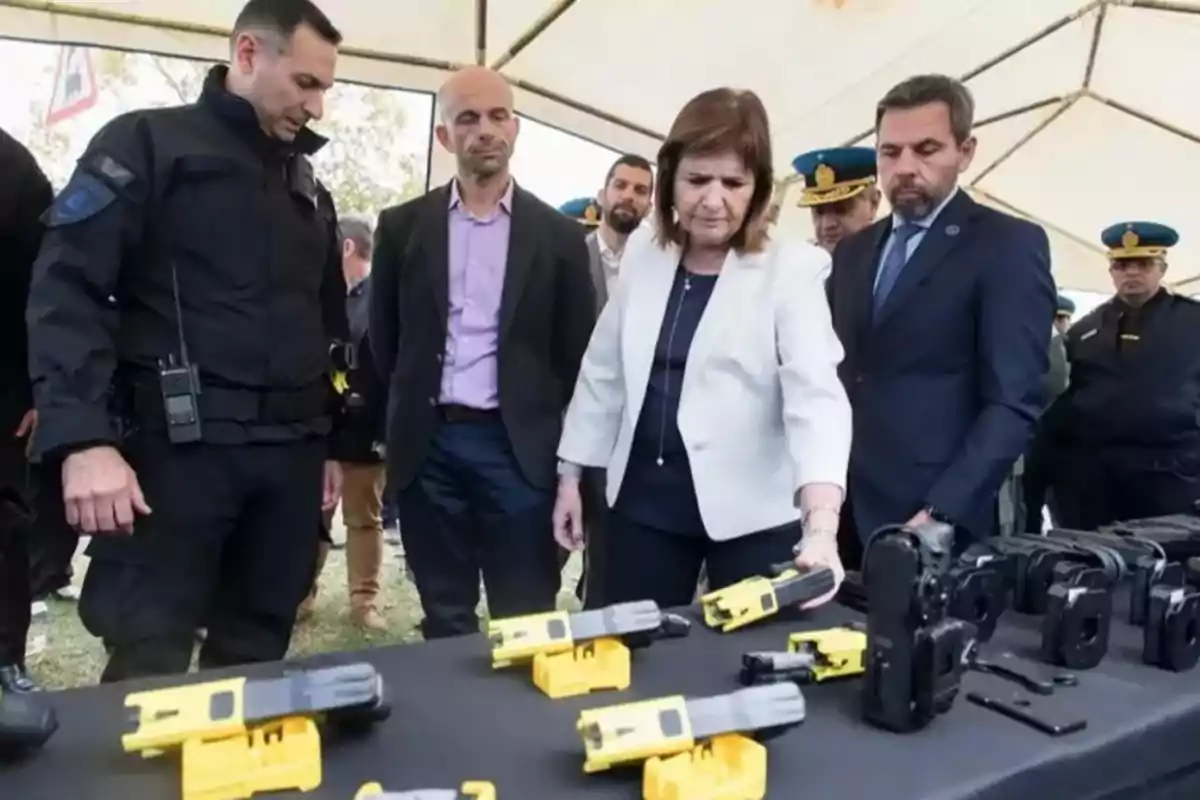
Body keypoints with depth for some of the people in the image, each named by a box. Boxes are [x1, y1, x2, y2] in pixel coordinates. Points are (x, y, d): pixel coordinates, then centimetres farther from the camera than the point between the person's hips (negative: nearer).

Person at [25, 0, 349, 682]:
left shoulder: (307, 187, 19)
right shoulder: (148, 145, 0)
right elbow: (67, 289, -10)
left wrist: (334, 440, 18)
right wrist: (82, 438, -20)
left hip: (288, 453, 6)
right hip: (177, 446, -5)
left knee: (256, 658, 9)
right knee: (149, 668, -2)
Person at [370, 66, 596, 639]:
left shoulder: (557, 234, 3)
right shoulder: (403, 226, 6)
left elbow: (576, 351, 5)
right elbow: (384, 339, 12)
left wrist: (540, 420, 4)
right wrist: (416, 404, 11)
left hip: (519, 446, -1)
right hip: (428, 445, 2)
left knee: (527, 623, 4)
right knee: (444, 621, 13)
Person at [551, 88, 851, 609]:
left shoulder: (792, 270, -10)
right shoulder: (642, 254, 5)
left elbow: (816, 395, -22)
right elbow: (604, 371, 12)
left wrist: (821, 526, -35)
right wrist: (571, 473, 12)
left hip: (752, 515, -4)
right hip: (644, 501, 4)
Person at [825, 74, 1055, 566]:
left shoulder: (1011, 245, -3)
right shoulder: (851, 252, 14)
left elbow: (1014, 403, -11)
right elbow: (836, 378, 13)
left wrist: (940, 514, -19)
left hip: (934, 523, -5)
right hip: (841, 512, 5)